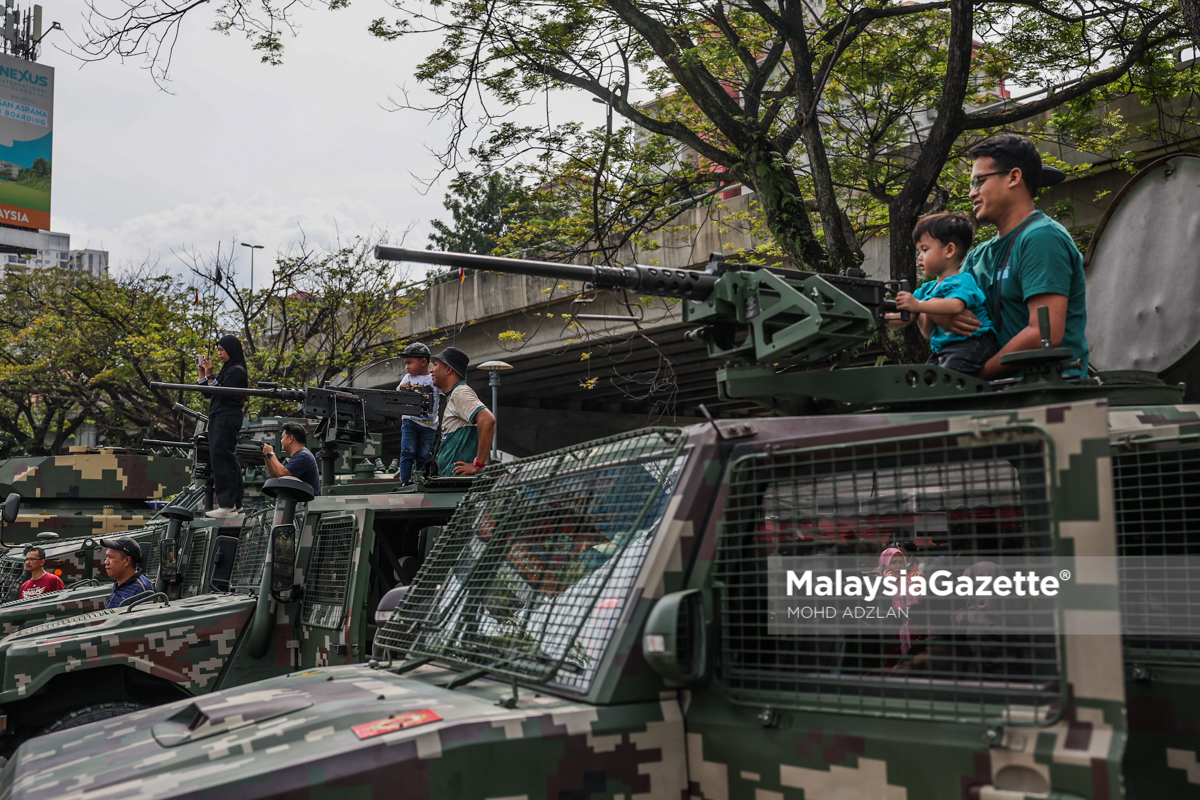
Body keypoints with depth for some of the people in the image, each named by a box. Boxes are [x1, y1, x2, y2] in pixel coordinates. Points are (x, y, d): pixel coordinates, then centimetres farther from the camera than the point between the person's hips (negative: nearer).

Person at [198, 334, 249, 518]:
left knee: (221, 460, -12)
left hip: (226, 418, -10)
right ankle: (235, 504, 16)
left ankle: (226, 505, -12)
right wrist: (202, 372, 13)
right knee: (228, 460, 11)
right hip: (220, 418, 10)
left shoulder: (236, 371, -10)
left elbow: (221, 394, -17)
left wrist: (209, 375, -16)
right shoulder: (228, 369, 18)